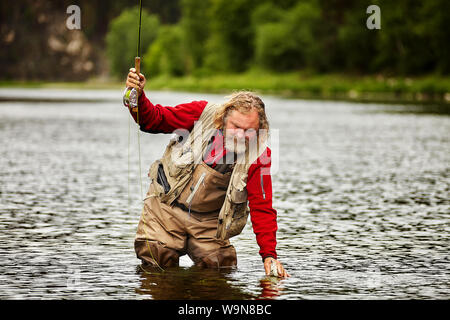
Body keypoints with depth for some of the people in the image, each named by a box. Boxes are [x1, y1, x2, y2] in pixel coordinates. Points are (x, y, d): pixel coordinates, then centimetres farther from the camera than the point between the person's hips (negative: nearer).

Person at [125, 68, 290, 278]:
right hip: (166, 207, -1)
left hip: (207, 222, 1)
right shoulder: (202, 114, -15)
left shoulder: (258, 155, -14)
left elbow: (262, 208, -13)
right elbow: (153, 119, -7)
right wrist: (138, 98, -28)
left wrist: (269, 255, -23)